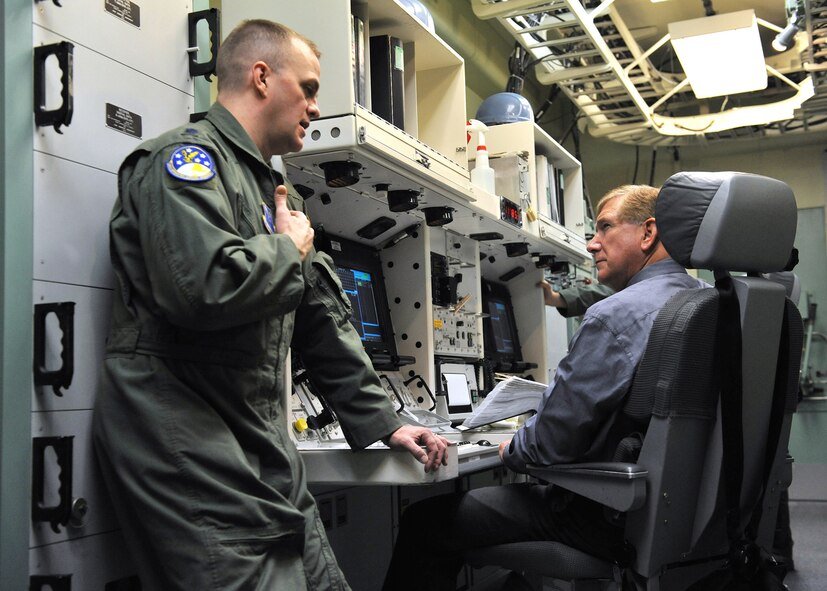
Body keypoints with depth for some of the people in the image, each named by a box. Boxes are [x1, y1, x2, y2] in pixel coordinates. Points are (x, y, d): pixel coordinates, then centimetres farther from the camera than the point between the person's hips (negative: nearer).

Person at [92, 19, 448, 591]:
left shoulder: (274, 189, 22)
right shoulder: (185, 158, -8)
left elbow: (323, 318, 22)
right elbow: (203, 287, -27)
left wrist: (382, 420, 19)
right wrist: (289, 249, -8)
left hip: (264, 447, 9)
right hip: (187, 446, -9)